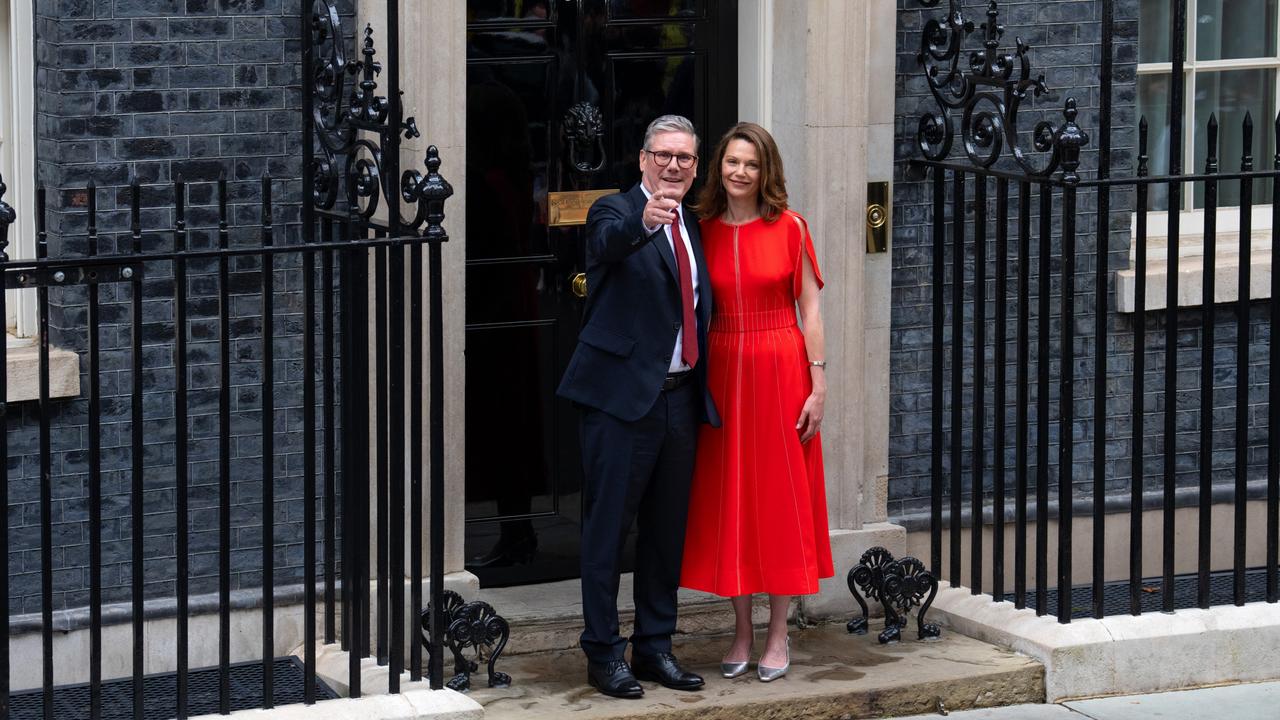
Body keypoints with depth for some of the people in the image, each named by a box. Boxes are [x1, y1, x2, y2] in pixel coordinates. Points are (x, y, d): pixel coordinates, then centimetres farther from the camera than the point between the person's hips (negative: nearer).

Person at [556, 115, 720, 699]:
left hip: (680, 395, 7)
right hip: (624, 394, -7)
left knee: (668, 528, 13)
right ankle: (604, 652, 4)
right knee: (609, 525, -2)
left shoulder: (691, 228, 15)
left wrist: (703, 389, 12)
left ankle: (656, 647, 22)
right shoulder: (615, 211, -6)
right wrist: (643, 220, -53)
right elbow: (608, 242, -31)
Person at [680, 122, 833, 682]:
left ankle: (778, 635, 11)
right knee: (727, 499, 5)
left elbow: (809, 309, -2)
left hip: (781, 371, -2)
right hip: (722, 372, 2)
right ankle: (741, 632, 15)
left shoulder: (789, 227, -2)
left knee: (781, 497, 3)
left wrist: (818, 384, -7)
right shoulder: (704, 230, 4)